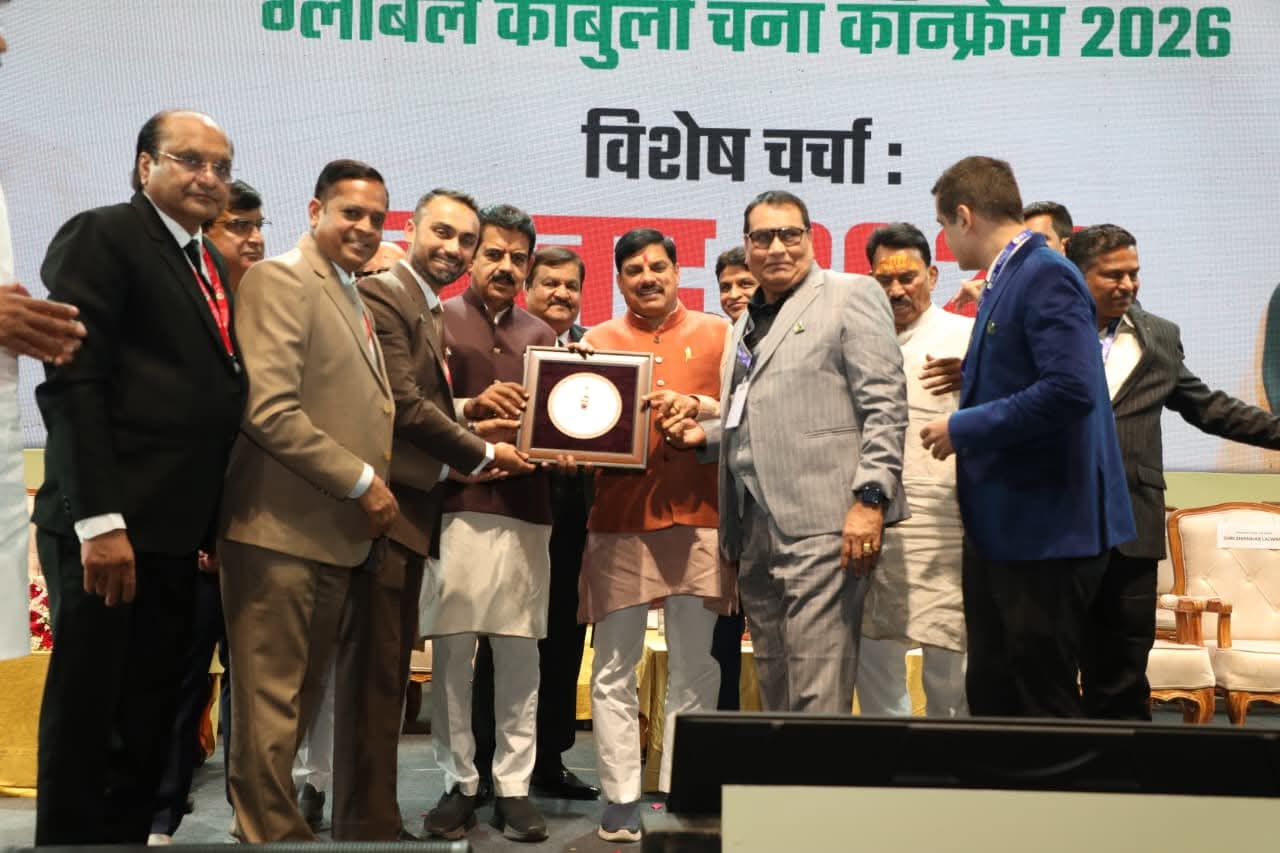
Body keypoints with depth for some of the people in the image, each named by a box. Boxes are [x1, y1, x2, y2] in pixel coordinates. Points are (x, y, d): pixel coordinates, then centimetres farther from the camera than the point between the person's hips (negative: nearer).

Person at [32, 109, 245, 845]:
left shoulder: (212, 266, 18)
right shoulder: (101, 236, -6)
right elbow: (70, 381, -15)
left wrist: (212, 523, 13)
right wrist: (99, 521, -22)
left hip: (176, 531, 8)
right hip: (111, 528, -8)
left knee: (149, 722, 13)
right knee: (86, 720, 2)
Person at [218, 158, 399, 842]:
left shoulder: (352, 298, 20)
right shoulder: (280, 280, -9)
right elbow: (268, 409, -19)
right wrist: (362, 482, -15)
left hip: (337, 533, 9)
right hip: (281, 532, -9)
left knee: (302, 702, 15)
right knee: (271, 705, 0)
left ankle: (263, 821, 27)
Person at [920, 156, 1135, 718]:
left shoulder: (1045, 277, -15)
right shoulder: (1004, 281, 14)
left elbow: (1071, 389, -26)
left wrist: (965, 428, -19)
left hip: (1045, 531, -10)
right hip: (999, 530, 10)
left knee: (1043, 704, 1)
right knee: (990, 694, 16)